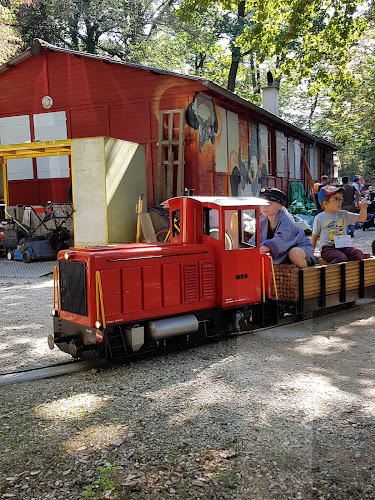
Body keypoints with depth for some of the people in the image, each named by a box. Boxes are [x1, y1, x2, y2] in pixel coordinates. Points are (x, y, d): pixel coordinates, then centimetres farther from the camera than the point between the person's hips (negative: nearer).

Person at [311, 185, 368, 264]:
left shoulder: (343, 215, 11)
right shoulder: (319, 218, 0)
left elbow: (361, 218, 12)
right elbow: (315, 236, 7)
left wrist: (363, 208, -8)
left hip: (343, 246, 5)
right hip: (328, 248, -5)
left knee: (359, 253, -21)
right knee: (342, 258, -32)